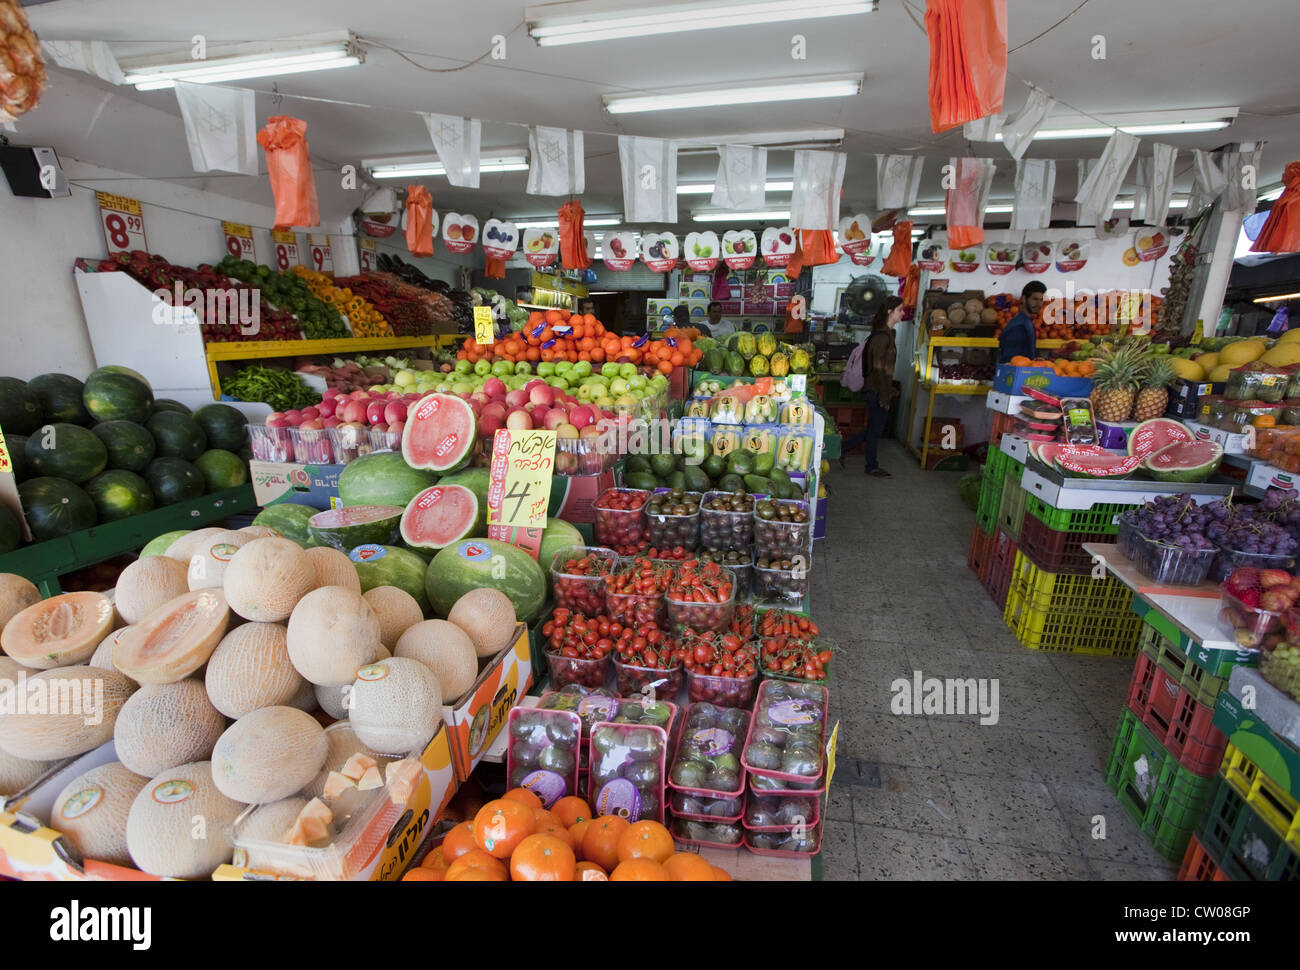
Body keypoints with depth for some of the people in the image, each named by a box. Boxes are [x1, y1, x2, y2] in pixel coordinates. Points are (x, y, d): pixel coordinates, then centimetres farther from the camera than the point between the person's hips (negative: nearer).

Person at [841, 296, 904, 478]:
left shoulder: (886, 334, 13)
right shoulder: (882, 336, -17)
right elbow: (878, 369, -21)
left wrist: (889, 391, 20)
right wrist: (884, 397, -20)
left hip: (878, 389, 10)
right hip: (877, 391, -10)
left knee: (874, 428, 16)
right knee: (876, 429, 3)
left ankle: (843, 449, 22)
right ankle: (872, 467, 16)